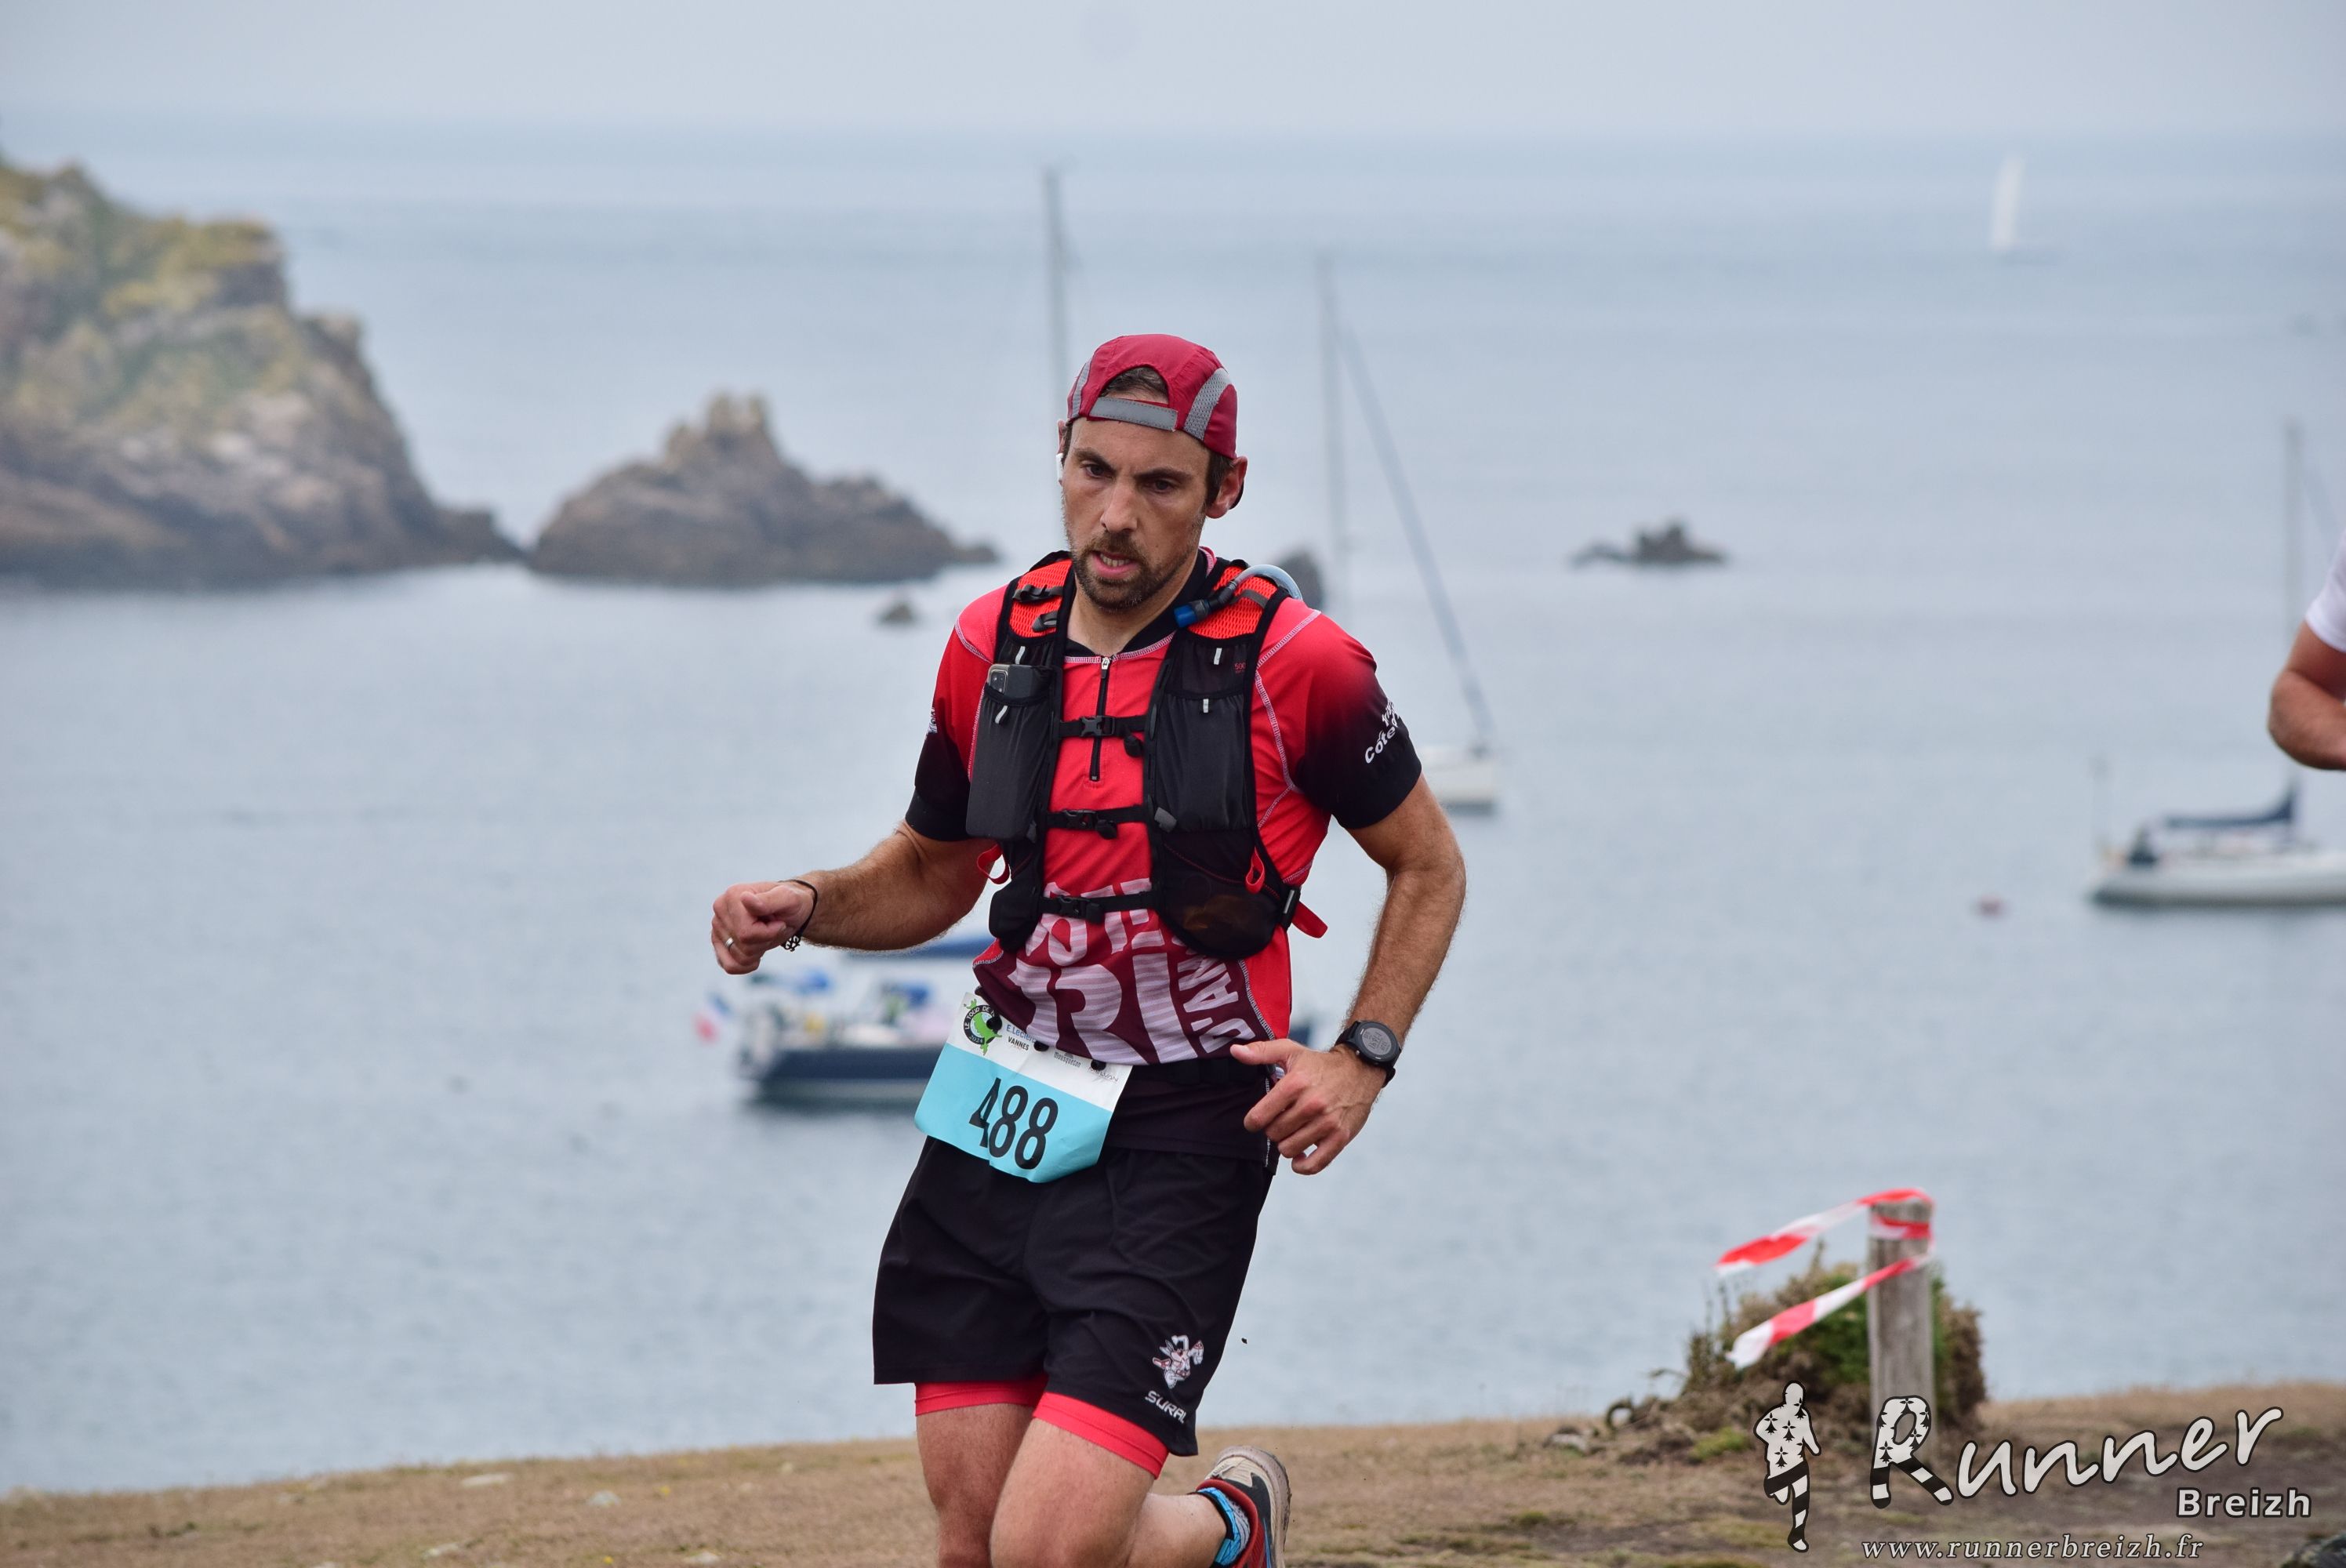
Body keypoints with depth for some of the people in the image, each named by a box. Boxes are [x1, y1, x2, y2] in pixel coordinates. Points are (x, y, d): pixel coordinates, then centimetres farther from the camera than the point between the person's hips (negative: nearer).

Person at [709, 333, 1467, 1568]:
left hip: (1179, 1143, -5)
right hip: (997, 1132, 5)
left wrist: (1361, 1060, -7)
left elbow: (1427, 867, 6)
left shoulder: (1293, 665, -8)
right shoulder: (993, 645, 5)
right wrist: (802, 907, 1)